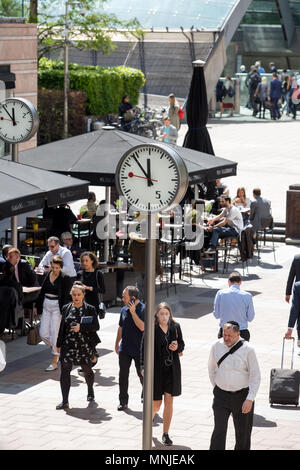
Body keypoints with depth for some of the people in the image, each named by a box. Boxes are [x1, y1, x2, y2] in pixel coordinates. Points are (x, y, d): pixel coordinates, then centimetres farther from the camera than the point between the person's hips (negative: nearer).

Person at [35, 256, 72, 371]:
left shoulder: (65, 278, -8)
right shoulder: (47, 275, 7)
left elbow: (66, 296, -9)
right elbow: (42, 291, 15)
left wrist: (65, 312, -14)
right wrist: (37, 306, 15)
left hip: (57, 307, -6)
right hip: (46, 305, 6)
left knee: (55, 334, -4)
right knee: (43, 334, 3)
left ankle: (54, 362, 5)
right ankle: (57, 350, 27)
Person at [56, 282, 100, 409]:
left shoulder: (90, 309, -3)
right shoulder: (66, 308, 6)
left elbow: (96, 327, -7)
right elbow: (62, 327, 11)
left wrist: (81, 327, -19)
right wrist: (59, 345, 11)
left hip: (85, 345, -1)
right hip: (68, 344, 1)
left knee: (87, 370, 14)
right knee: (65, 370, -9)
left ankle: (90, 391, 43)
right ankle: (65, 401, -8)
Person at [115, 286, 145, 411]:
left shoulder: (143, 309, -13)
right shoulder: (124, 310, 6)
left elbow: (142, 327, -24)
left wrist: (133, 312, -24)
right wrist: (117, 343, 19)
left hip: (139, 349, -5)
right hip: (124, 349, 5)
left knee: (142, 375, 5)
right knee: (123, 375, 5)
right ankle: (123, 402, 13)